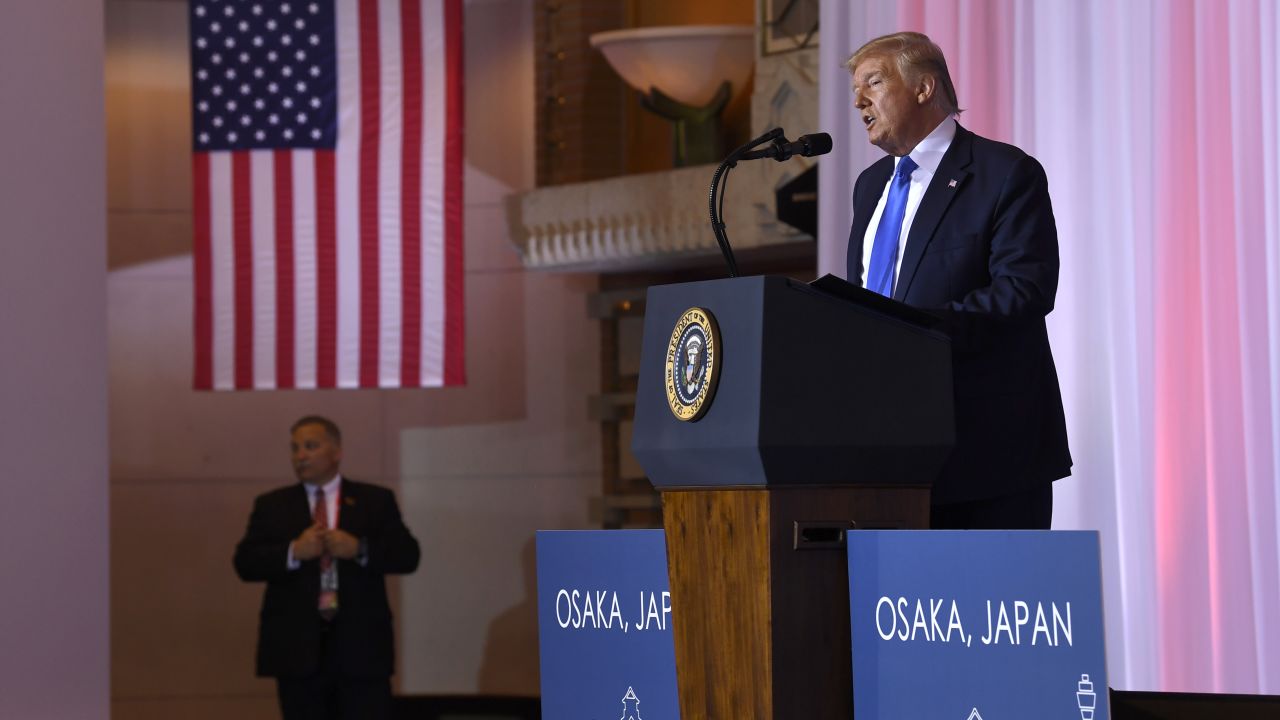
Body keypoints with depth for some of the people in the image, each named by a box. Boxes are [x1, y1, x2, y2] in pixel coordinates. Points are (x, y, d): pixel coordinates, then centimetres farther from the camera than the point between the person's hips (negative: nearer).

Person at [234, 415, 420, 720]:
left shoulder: (376, 501, 10)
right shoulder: (271, 506, 11)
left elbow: (408, 556, 1)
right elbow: (245, 563, 0)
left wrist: (359, 549, -16)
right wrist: (294, 552, -16)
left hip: (361, 646, -1)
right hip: (297, 648, 1)